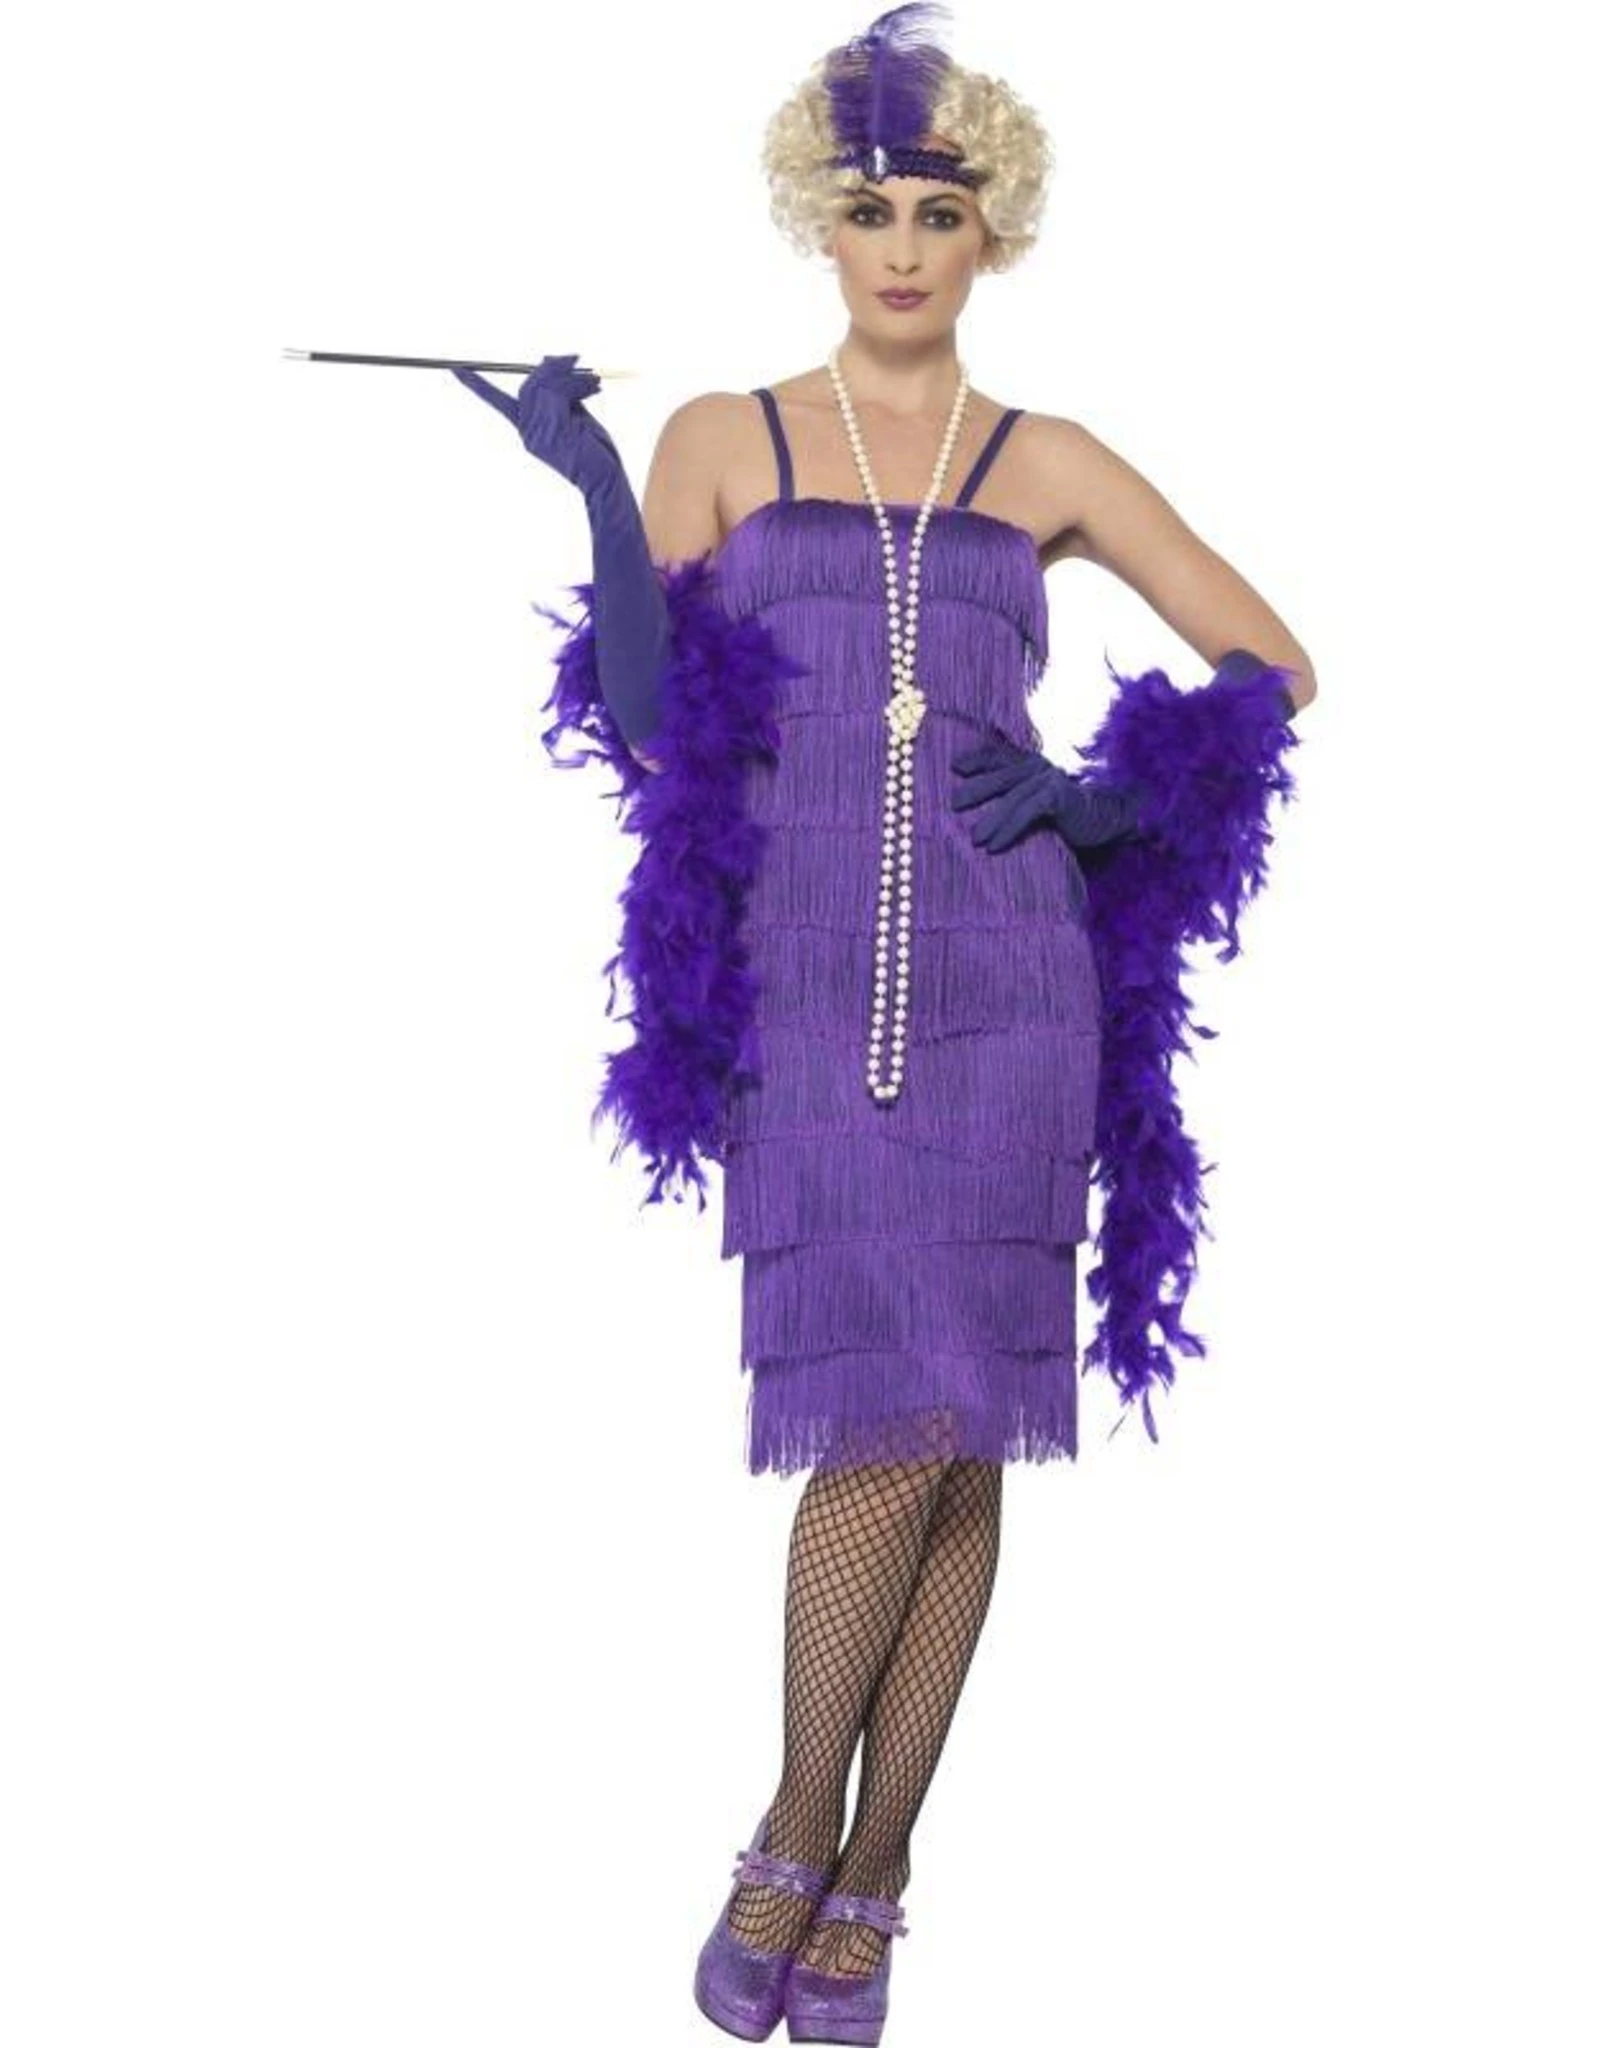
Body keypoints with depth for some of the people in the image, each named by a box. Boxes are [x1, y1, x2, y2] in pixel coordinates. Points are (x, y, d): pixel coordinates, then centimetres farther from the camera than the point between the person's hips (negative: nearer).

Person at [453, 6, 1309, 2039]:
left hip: (1005, 991, 2)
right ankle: (796, 1841, 10)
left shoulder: (1049, 466, 10)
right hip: (805, 992, -1)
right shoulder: (719, 439, 9)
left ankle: (871, 1876, 15)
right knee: (886, 1440, -11)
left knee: (955, 1447, 2)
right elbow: (650, 729, 1)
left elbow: (1273, 668, 14)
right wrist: (595, 493, -10)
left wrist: (1095, 802, 0)